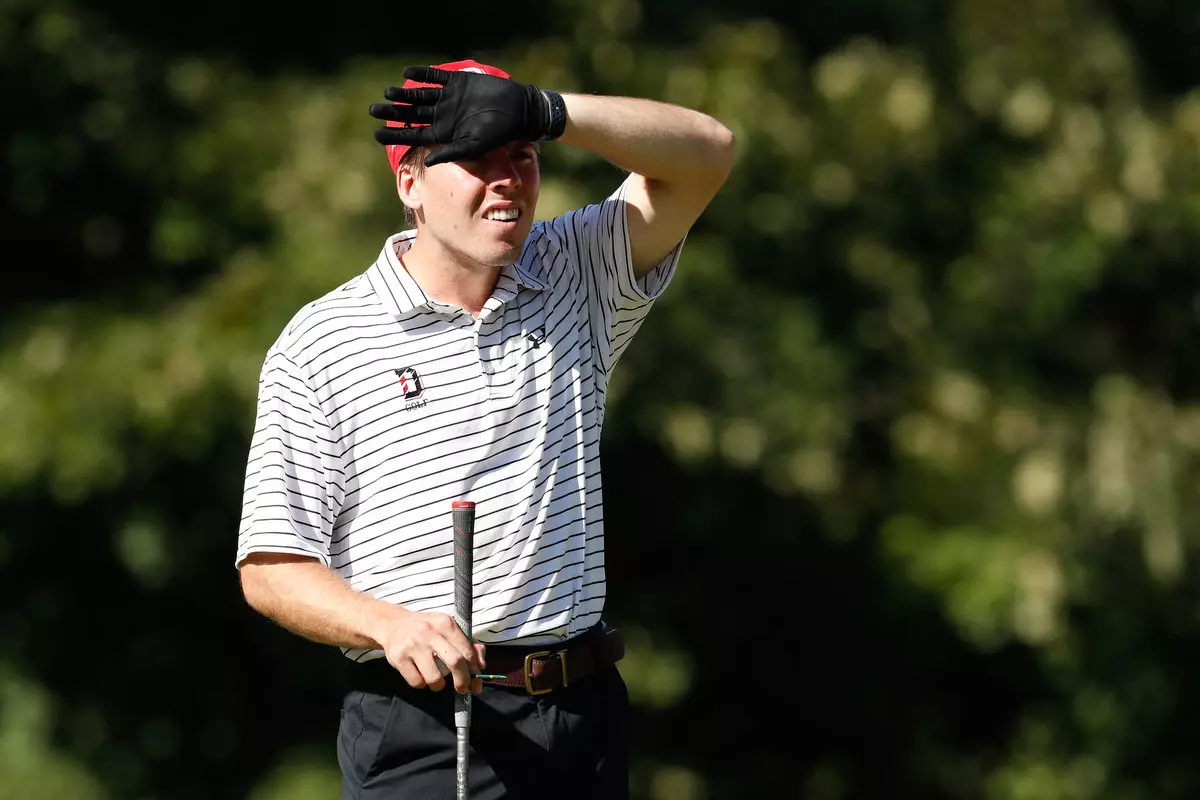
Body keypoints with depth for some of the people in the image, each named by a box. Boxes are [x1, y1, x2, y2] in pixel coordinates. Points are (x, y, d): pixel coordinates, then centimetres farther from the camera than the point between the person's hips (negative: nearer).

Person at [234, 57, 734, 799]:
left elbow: (707, 152, -1)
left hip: (586, 718, 3)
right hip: (422, 730, -3)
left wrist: (545, 112, -16)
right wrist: (391, 624, -23)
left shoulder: (575, 280, 10)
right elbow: (271, 566, -3)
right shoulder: (318, 342, -1)